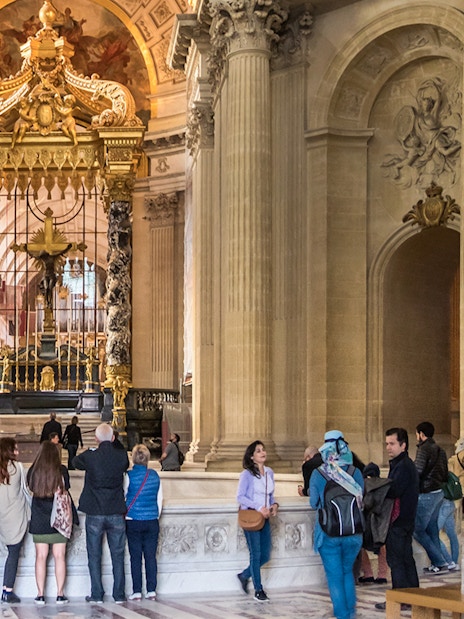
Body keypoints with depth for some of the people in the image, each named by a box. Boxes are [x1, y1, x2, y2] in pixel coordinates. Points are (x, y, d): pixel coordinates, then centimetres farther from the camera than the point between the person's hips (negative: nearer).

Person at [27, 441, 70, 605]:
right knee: (59, 556, 3)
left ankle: (40, 595, 5)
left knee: (41, 556, 5)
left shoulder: (33, 471, -4)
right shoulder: (62, 470, -7)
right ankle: (60, 594, 4)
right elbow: (65, 490, 0)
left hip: (39, 520, 1)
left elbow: (31, 489, 8)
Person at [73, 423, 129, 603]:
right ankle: (119, 594, 10)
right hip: (116, 514, 2)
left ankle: (97, 594, 9)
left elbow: (76, 461, 11)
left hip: (95, 514, -1)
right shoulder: (122, 456, -7)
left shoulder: (90, 456, -11)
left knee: (94, 555, 8)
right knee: (117, 555, 9)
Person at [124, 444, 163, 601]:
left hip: (133, 522, -3)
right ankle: (151, 590, 6)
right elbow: (160, 499, 11)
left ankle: (137, 591, 2)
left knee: (135, 557, 2)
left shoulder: (129, 476, -8)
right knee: (151, 556, 6)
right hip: (152, 522, 3)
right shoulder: (155, 475, 3)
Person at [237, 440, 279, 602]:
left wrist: (274, 504, -4)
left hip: (264, 518, 6)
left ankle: (244, 575, 29)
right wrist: (259, 508, -19)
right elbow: (240, 496, -12)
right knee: (256, 554, -1)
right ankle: (258, 590, 8)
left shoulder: (269, 472, 8)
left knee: (265, 555, 6)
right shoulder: (247, 474, -9)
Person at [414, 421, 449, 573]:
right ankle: (436, 563, 13)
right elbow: (445, 476, 15)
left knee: (417, 530, -4)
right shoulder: (440, 451, 14)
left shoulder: (424, 449, -13)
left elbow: (417, 472, -18)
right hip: (439, 492, 9)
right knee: (432, 529, 13)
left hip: (426, 495, -9)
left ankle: (440, 562, -7)